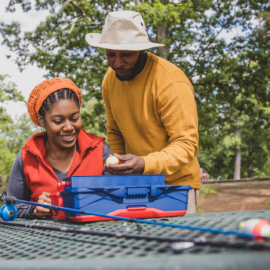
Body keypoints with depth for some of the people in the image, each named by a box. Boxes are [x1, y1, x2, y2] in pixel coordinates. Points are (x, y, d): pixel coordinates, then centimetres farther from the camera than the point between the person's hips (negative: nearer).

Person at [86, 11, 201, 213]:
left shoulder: (173, 83, -22)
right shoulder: (110, 79, 0)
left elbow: (186, 144, -22)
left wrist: (144, 164, -37)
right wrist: (119, 167, -2)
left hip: (176, 183, -5)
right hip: (136, 184, 5)